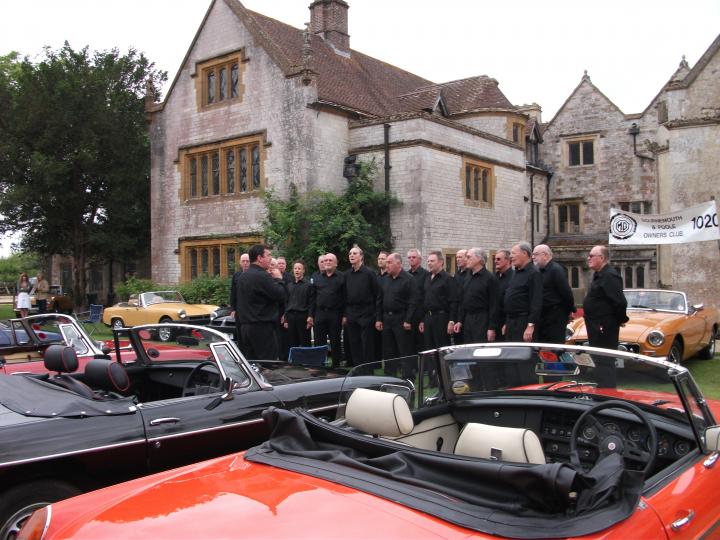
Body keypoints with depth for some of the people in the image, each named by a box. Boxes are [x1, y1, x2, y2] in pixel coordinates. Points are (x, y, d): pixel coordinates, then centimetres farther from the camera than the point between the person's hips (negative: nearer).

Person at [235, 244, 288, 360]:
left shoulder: (243, 276, 13)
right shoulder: (263, 276, -16)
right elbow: (281, 295, -18)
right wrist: (278, 279, 1)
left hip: (245, 326, 9)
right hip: (263, 327, -9)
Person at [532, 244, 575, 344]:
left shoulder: (556, 270, -13)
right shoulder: (539, 271, 14)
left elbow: (566, 292, -15)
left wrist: (570, 310, -7)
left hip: (555, 317, -9)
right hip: (542, 316, 9)